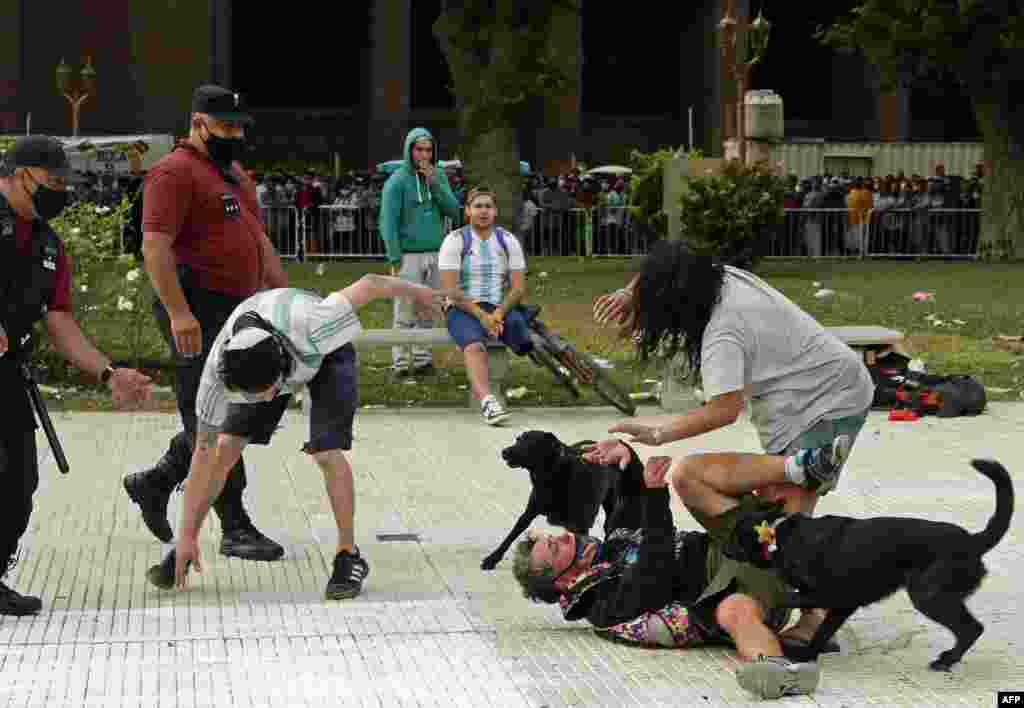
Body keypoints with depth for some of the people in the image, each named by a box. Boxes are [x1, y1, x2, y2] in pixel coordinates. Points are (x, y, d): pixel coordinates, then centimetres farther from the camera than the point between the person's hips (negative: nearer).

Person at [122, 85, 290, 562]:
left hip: (237, 309, 9)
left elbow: (259, 241, 28)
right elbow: (155, 246, -19)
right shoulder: (174, 173, -10)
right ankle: (235, 528, -3)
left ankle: (154, 484, 28)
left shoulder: (235, 174, 20)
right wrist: (178, 313, -26)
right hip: (198, 311, -9)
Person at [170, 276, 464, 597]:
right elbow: (205, 451, -25)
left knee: (326, 451, -21)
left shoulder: (307, 325, -46)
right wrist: (187, 535, -21)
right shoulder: (217, 371, -35)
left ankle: (349, 557, -7)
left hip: (326, 353, -2)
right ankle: (181, 554, 9)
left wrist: (416, 292, -9)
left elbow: (369, 284, -29)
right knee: (226, 447, -9)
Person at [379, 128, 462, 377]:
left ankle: (422, 358, 16)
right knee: (405, 312, -6)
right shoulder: (397, 181, -9)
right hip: (408, 256, -5)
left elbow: (453, 212, -2)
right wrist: (395, 260, -16)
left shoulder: (438, 176, 7)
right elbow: (388, 223, -11)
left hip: (434, 255, 5)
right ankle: (400, 361, -1)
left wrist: (434, 182, -13)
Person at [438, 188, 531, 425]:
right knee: (475, 346, -36)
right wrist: (481, 316, -19)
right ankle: (486, 401, -56)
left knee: (520, 324, -32)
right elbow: (450, 290, -8)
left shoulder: (508, 241, 10)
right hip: (463, 309, -5)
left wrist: (499, 313, -15)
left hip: (500, 309, 6)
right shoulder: (455, 240, 0)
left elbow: (518, 288, 4)